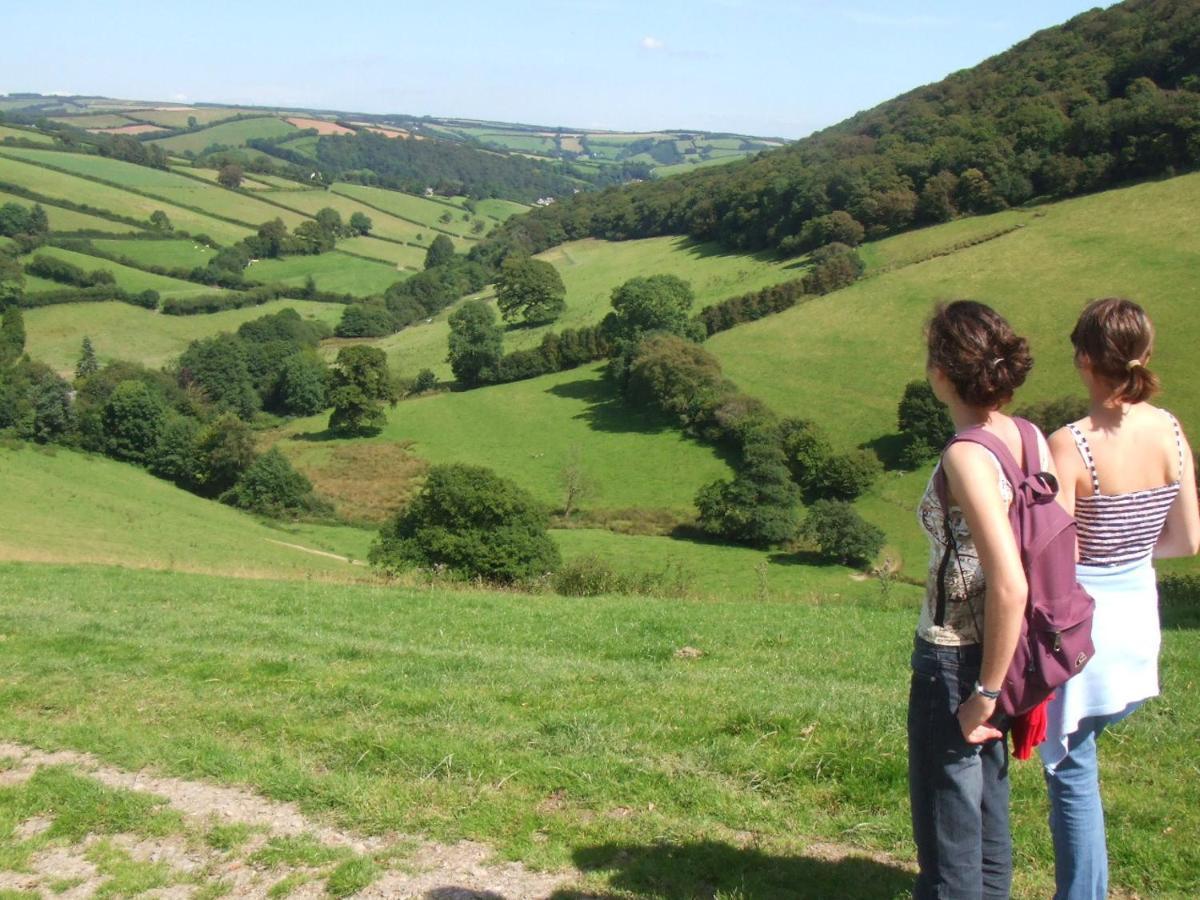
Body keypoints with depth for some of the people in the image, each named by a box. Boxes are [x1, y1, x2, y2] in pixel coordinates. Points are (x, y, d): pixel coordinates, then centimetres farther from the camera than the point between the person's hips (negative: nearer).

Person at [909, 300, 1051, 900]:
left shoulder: (967, 456, -22)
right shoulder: (1029, 439, 2)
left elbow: (1010, 586, -28)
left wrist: (984, 693, -18)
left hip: (956, 661, -8)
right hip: (1000, 659, 8)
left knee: (947, 836, 6)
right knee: (988, 827, 21)